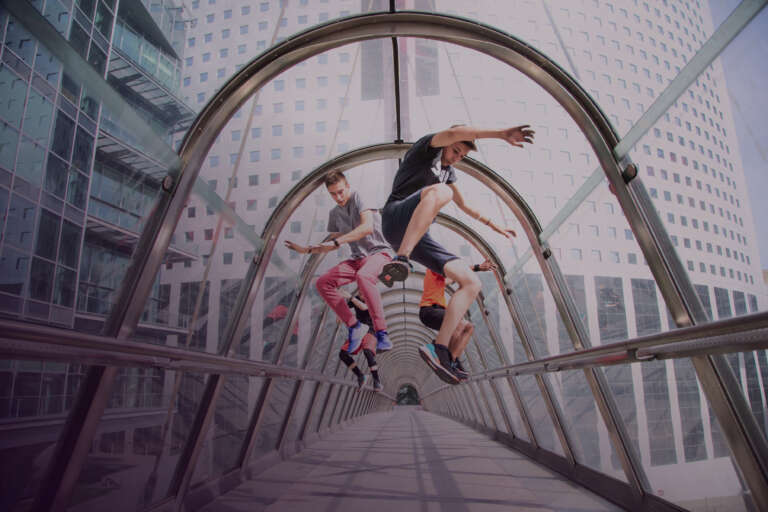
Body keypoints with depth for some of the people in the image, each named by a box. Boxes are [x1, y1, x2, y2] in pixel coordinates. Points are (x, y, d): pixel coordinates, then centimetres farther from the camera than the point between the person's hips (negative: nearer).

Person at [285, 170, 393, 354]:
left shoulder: (358, 198, -8)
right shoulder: (334, 213, 14)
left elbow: (367, 227, -24)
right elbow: (333, 243, 24)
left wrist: (337, 241, -26)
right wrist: (306, 249, 15)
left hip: (379, 251, -7)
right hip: (358, 258, 8)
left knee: (363, 276, -39)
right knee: (323, 283, -9)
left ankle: (381, 333, -35)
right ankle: (354, 326, -5)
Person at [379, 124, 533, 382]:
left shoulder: (448, 172, 30)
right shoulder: (427, 147, 7)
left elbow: (463, 204, 41)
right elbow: (455, 132, -15)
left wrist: (493, 225, 43)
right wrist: (502, 134, -22)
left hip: (417, 237, 8)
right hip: (396, 219, -8)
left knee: (472, 282, -6)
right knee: (440, 191, -38)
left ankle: (440, 348, -11)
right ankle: (400, 260, -47)